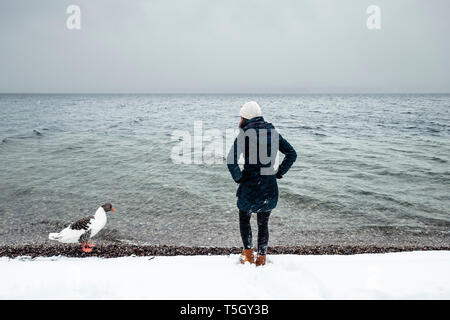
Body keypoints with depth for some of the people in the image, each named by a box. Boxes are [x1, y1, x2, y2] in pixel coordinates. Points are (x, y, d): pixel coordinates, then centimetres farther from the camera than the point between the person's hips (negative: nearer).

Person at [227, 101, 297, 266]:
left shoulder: (245, 134, -13)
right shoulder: (273, 132, 2)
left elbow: (231, 160, -23)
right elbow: (292, 154, 7)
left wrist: (238, 178, -10)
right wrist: (279, 173, 8)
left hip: (250, 186, -4)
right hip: (270, 187, 4)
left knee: (244, 218, 21)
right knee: (263, 223, 19)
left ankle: (248, 252, 21)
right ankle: (261, 257, 26)